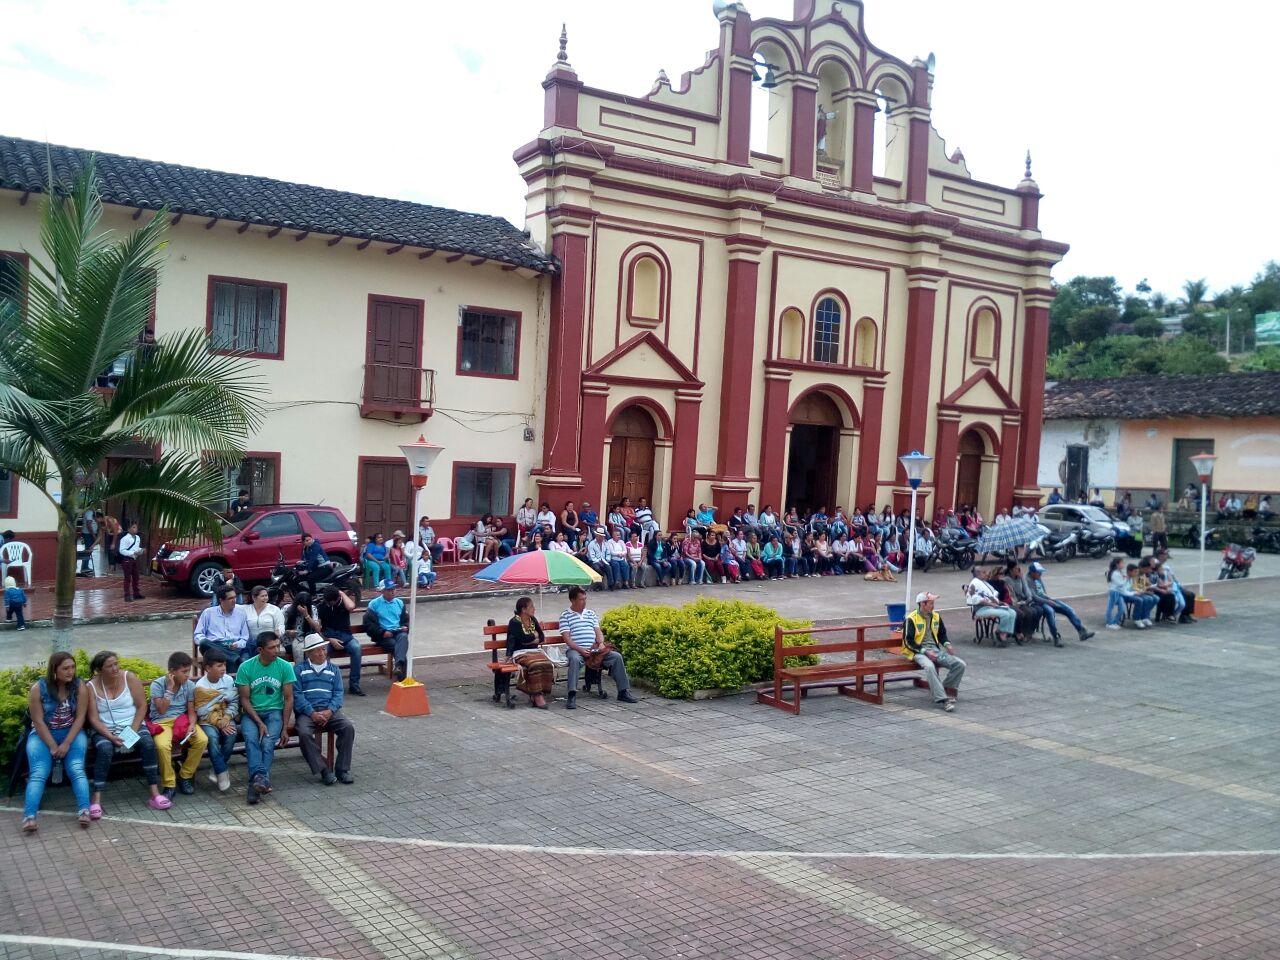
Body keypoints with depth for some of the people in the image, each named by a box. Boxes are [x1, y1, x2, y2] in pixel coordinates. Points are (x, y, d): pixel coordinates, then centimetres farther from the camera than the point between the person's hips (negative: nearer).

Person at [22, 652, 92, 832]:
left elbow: (80, 717, -7)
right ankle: (29, 817, -35)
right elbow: (38, 721, -11)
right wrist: (53, 747, -16)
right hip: (43, 734, -1)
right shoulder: (38, 688, -10)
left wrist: (66, 744, -17)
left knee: (76, 770, -23)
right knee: (38, 774, -23)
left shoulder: (78, 686, -6)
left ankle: (84, 812, -35)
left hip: (72, 733, 1)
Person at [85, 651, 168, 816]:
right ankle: (96, 799, -30)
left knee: (148, 743, -28)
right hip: (104, 729, -1)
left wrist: (132, 731, -14)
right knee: (105, 749, -33)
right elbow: (93, 718, -8)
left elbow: (142, 706, -3)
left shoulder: (129, 678, -4)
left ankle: (155, 794, -27)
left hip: (132, 726, 1)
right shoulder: (91, 687, -6)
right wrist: (111, 736, -22)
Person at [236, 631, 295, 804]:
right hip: (251, 712, 0)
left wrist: (285, 728, -6)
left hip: (274, 711, 1)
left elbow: (288, 698, 0)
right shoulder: (246, 667, -6)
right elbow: (245, 699, -4)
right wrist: (259, 723, -15)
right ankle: (262, 779, -43)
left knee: (268, 741, -29)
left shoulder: (285, 667, -3)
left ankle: (256, 781, -37)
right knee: (250, 738, -31)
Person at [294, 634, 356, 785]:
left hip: (329, 711, 2)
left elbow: (338, 694, 9)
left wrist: (329, 711, -12)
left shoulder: (334, 670, 19)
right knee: (304, 732, -34)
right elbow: (297, 695, -2)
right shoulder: (299, 670, 10)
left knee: (349, 727, -25)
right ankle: (323, 770, -25)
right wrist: (312, 713, -16)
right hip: (307, 712, -2)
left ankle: (342, 769, -16)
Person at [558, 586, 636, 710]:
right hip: (575, 649, -5)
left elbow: (598, 632, 14)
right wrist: (581, 650, -18)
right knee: (575, 659, -40)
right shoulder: (565, 616, 4)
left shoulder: (591, 614, 21)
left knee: (616, 656, -14)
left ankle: (623, 691, -8)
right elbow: (566, 638, -5)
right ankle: (572, 696, -42)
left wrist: (601, 643, -8)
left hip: (594, 649, 5)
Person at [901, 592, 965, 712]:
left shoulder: (936, 616, 11)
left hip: (936, 650, 6)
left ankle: (946, 692, -6)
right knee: (929, 666, -39)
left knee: (960, 664, -14)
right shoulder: (911, 619, -8)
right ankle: (942, 700, -37)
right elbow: (908, 642, -11)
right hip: (919, 651, -6)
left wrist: (947, 645, 3)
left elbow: (942, 633, 24)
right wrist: (926, 652, -20)